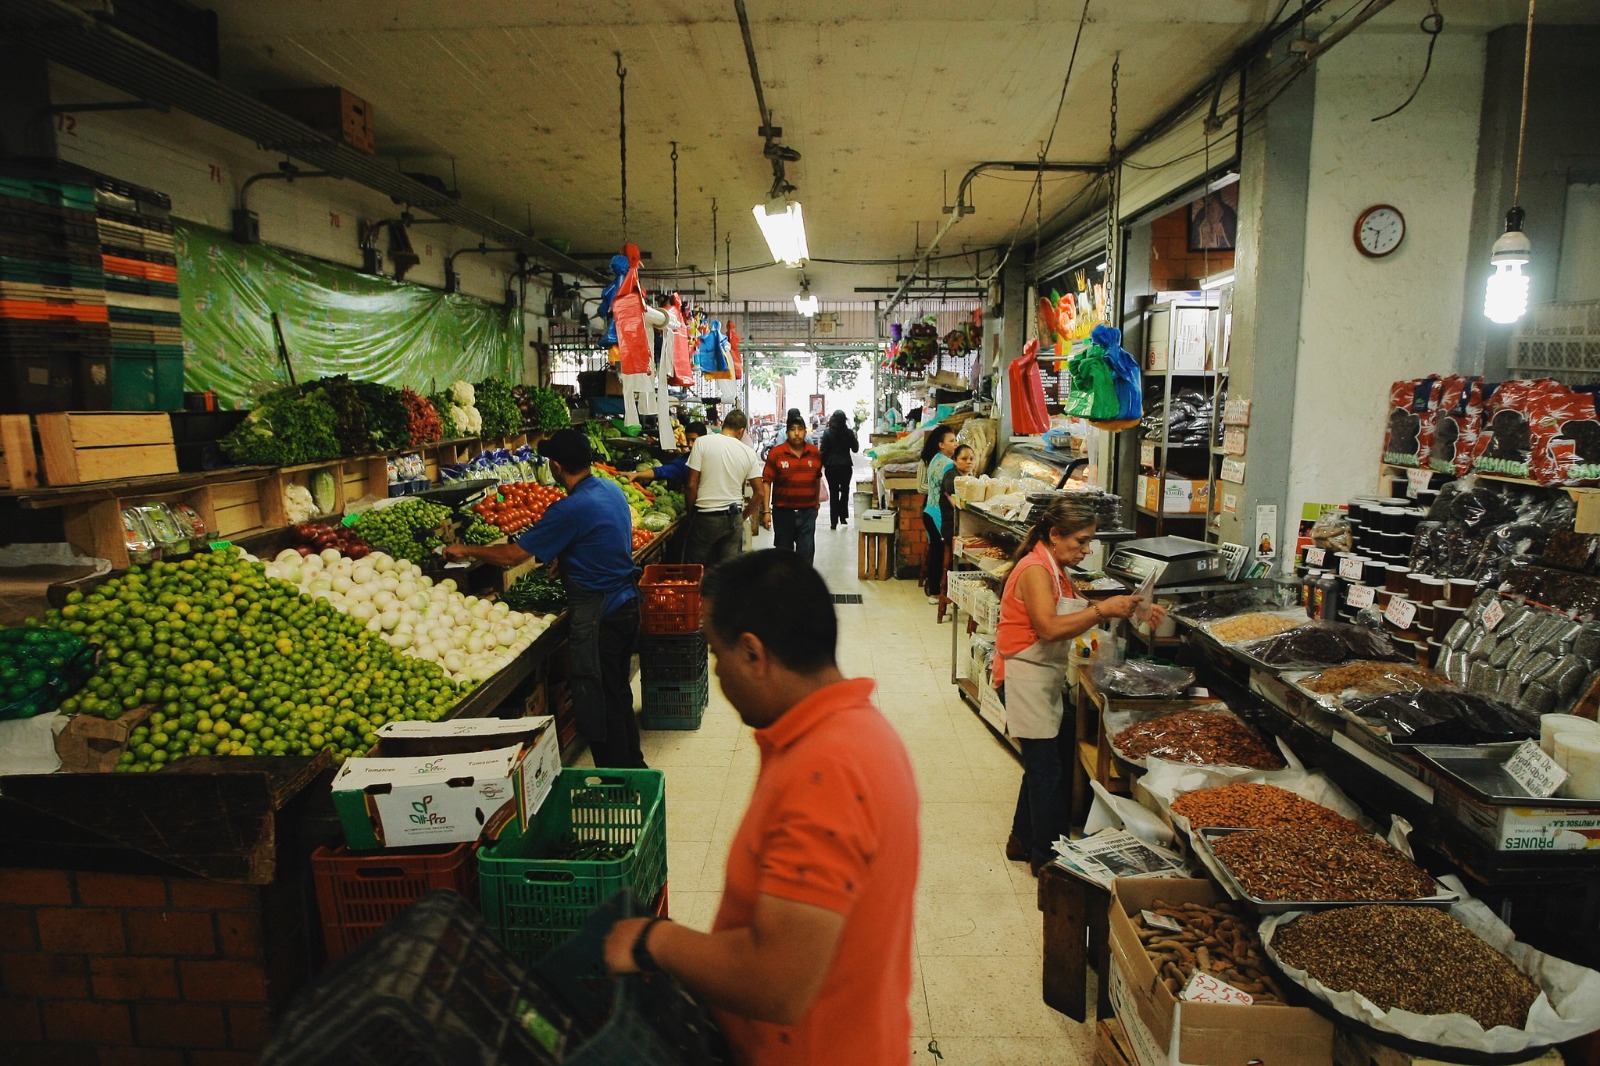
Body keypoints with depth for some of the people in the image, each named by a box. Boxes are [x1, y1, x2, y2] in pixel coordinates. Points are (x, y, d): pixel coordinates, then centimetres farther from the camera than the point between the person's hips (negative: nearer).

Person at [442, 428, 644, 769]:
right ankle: (633, 766, 36)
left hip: (597, 616, -9)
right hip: (627, 603, 9)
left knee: (598, 704, 4)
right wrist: (562, 559, 17)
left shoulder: (571, 509, -22)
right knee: (618, 694, 22)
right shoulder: (612, 491, 5)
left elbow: (512, 555, -17)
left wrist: (465, 550, -3)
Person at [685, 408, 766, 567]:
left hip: (705, 517, -3)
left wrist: (690, 513, 6)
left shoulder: (702, 442, -6)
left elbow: (692, 486, -8)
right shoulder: (749, 452, 3)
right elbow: (760, 493, 3)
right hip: (734, 518, 3)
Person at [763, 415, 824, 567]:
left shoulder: (815, 453, 4)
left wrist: (816, 502, 18)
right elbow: (767, 483, -7)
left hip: (807, 512, 2)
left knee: (806, 554, 0)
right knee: (784, 553, 12)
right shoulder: (776, 453, -6)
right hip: (783, 511, -1)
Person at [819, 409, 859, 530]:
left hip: (831, 467, -1)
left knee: (833, 493, 6)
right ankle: (843, 517, 15)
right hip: (846, 466, 1)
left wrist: (820, 466, 1)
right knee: (845, 491, 20)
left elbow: (823, 451, -8)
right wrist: (855, 438, 20)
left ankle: (834, 521, 3)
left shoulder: (827, 433, -8)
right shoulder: (848, 433, -5)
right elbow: (855, 449, 5)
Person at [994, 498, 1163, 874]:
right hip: (1027, 678, -10)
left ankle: (1023, 841, 32)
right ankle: (1046, 856, 11)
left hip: (1045, 679, 10)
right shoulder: (1035, 570, -20)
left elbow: (1075, 614, 10)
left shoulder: (1055, 569, 12)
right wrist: (1103, 609, -30)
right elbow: (1051, 628, -32)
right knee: (1046, 769, -2)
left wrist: (1129, 609, -1)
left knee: (1040, 765, 18)